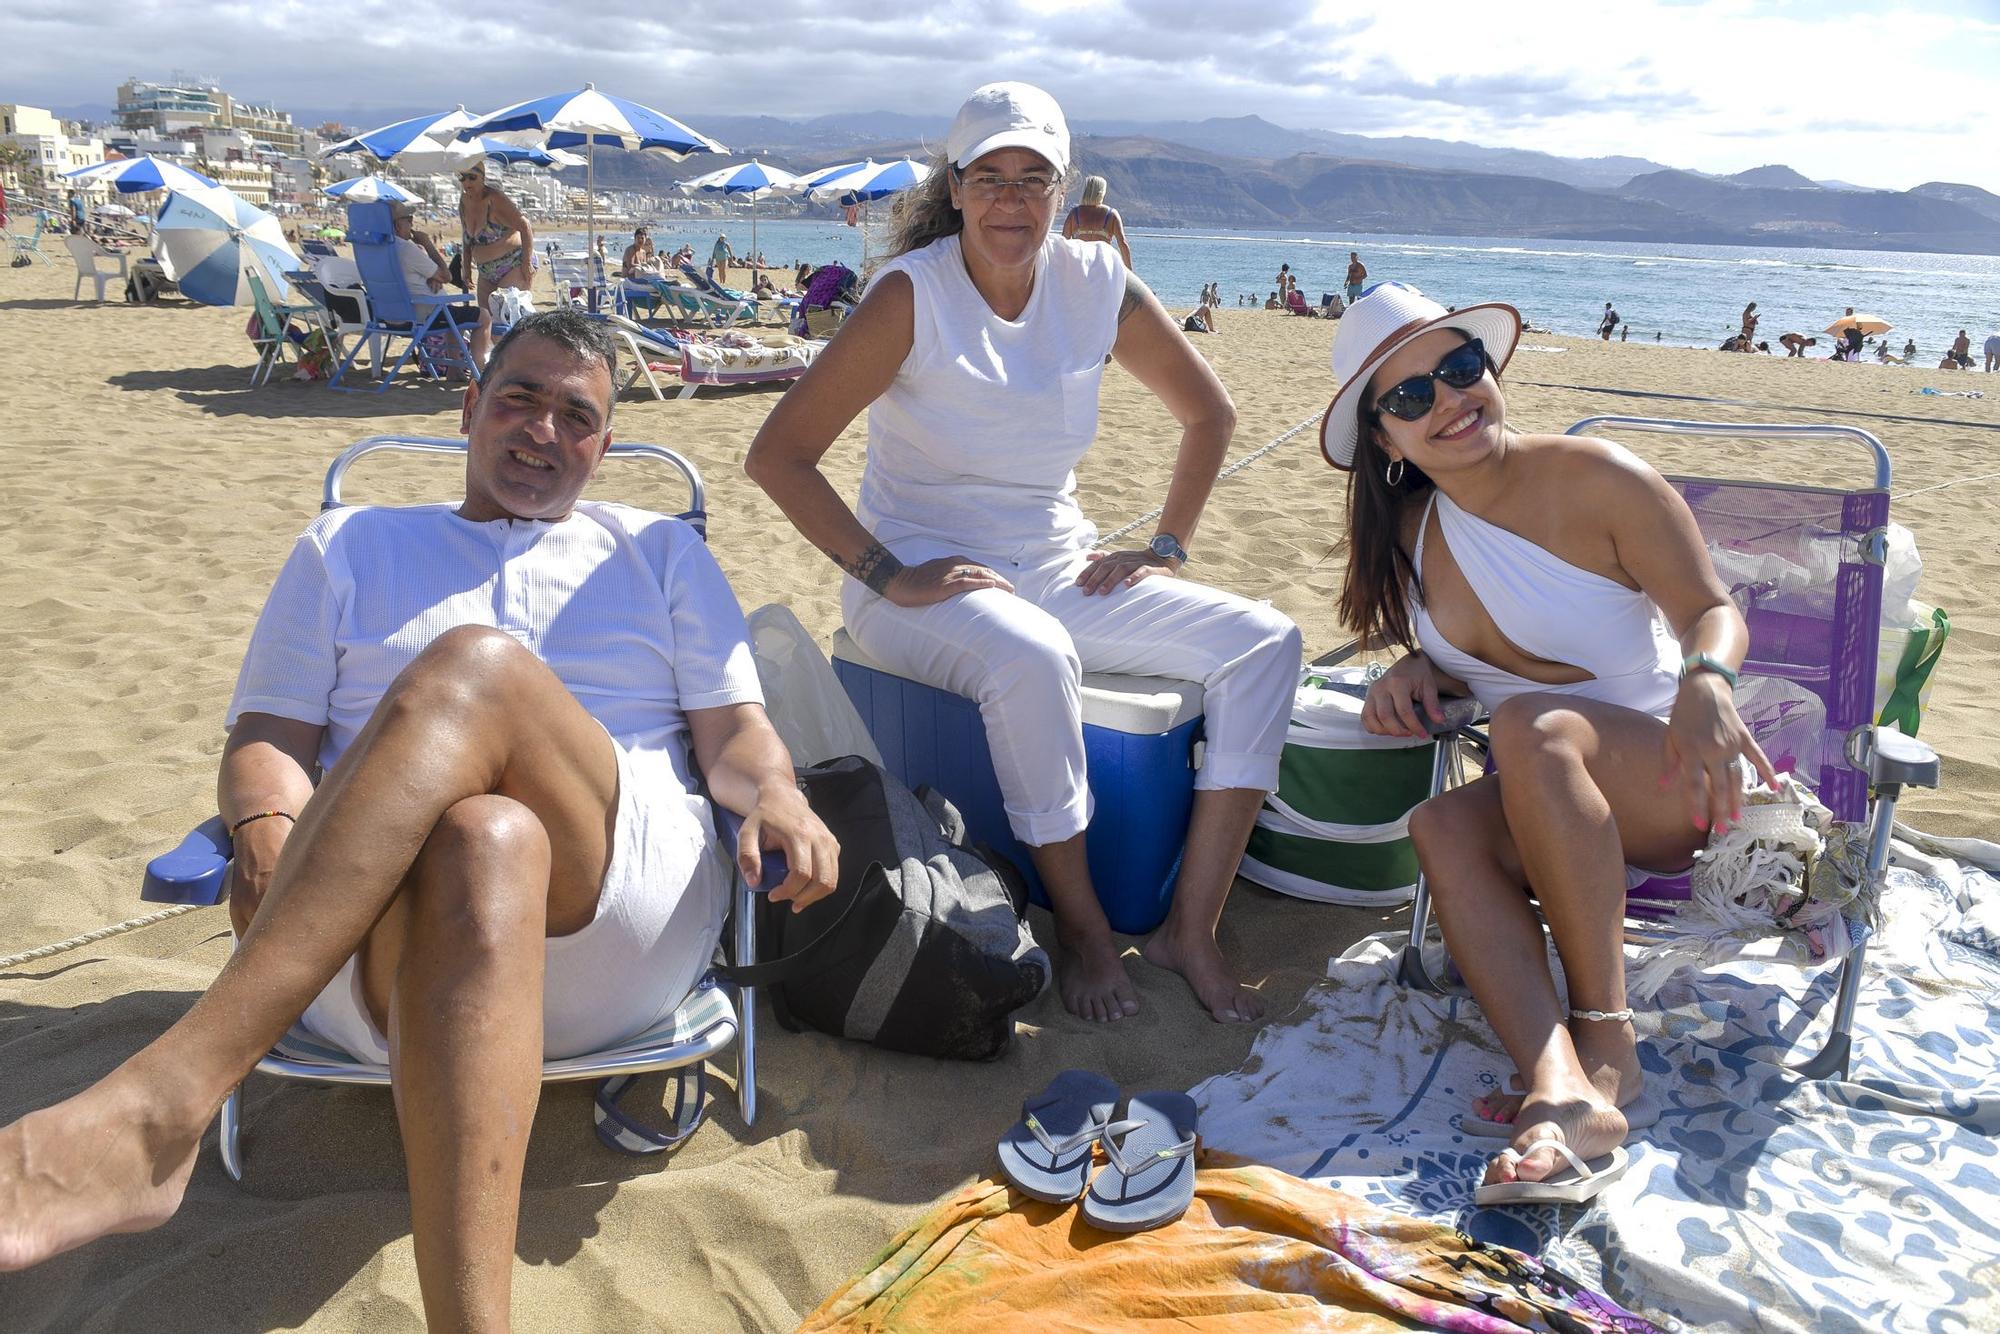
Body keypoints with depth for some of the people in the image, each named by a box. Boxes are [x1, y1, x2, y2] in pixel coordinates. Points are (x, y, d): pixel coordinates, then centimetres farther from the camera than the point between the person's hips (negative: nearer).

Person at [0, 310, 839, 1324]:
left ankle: (159, 1106, -44)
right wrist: (266, 829, -8)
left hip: (623, 918, 0)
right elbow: (265, 735, 17)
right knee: (481, 842, -40)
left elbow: (734, 729, 17)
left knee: (478, 666, -32)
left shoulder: (660, 550, 28)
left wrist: (775, 795, -8)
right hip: (367, 940, 0)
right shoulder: (349, 547, 28)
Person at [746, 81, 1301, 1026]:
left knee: (1264, 642, -10)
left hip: (1060, 569, 6)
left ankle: (1191, 930, -11)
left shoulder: (1096, 284, 1)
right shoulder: (913, 294, -12)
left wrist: (1166, 550, 5)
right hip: (924, 576, -5)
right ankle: (1083, 929, -17)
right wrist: (886, 576, -20)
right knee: (1032, 659, -39)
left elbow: (1208, 416, 14)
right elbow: (777, 456, -16)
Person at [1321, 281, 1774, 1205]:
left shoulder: (1595, 479, -11)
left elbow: (1714, 613, -9)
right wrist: (1415, 670, -5)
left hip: (1672, 780, -4)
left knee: (1533, 726, -35)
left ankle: (1608, 1041, -28)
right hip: (1549, 807, 5)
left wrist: (1705, 679, -32)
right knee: (1441, 827, -28)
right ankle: (1560, 1089, -44)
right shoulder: (1410, 528, 5)